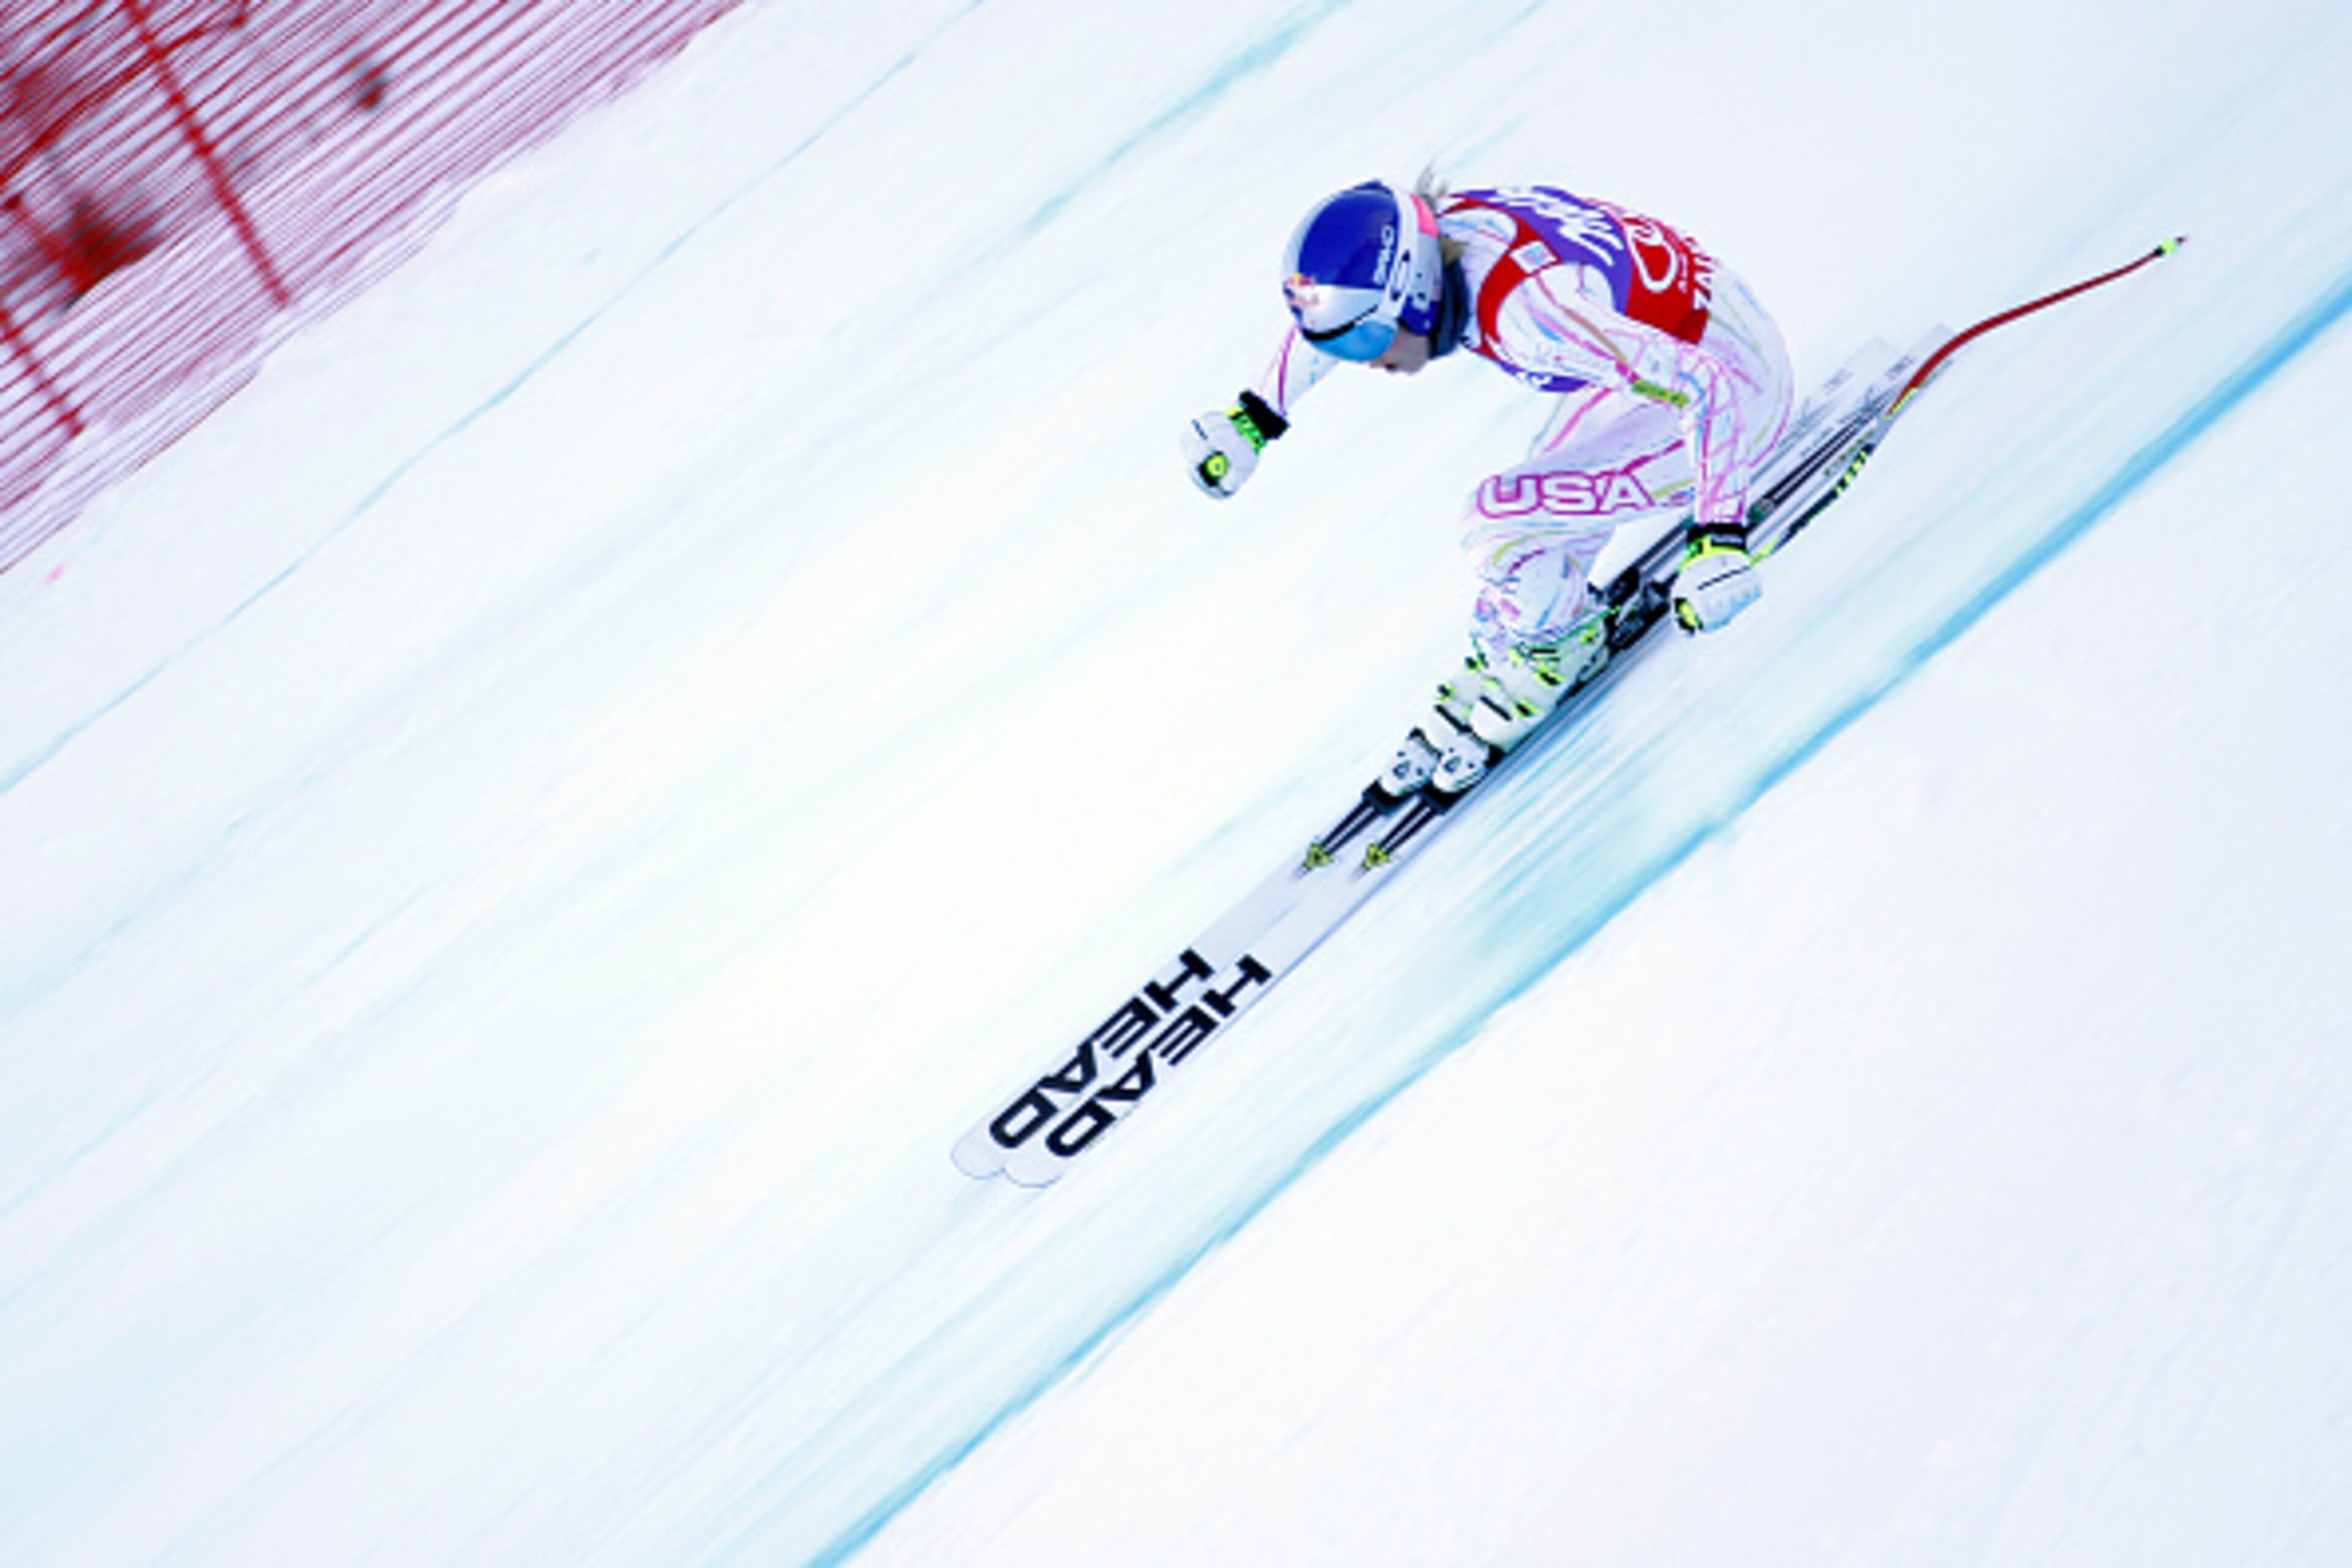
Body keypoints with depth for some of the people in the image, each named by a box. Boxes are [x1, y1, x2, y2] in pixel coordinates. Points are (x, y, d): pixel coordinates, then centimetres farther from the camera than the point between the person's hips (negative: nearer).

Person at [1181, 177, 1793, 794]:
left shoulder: (1524, 307, -37)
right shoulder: (1422, 243, -13)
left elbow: (1713, 387, -37)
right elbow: (1337, 304, 10)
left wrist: (1719, 537, -43)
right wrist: (1256, 416, 12)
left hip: (1734, 390, -8)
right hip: (1658, 349, 8)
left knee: (1494, 522, -14)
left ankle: (1561, 637, 16)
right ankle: (1498, 661, 38)